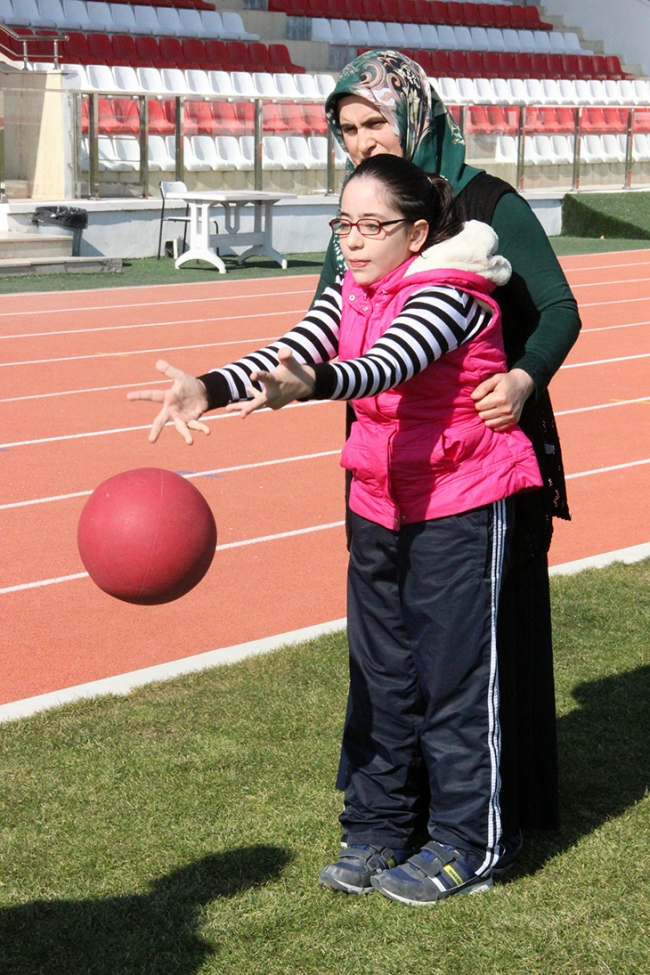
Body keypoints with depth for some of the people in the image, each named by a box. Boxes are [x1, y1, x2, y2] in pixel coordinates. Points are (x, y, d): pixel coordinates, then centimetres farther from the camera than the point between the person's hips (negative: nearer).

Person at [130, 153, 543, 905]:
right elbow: (289, 355, -14)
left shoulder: (447, 296, -19)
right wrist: (209, 388, -33)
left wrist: (312, 385, -59)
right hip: (379, 504, 7)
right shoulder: (350, 295, 3)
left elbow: (386, 365, -39)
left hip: (461, 506, -7)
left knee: (454, 674, -2)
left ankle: (465, 846, 10)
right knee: (379, 674, 11)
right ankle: (377, 831, 22)